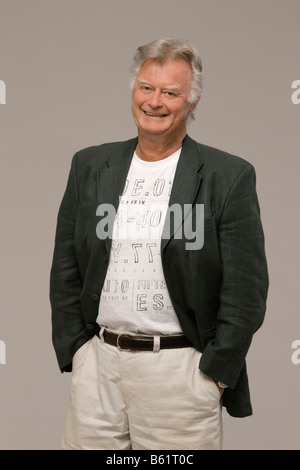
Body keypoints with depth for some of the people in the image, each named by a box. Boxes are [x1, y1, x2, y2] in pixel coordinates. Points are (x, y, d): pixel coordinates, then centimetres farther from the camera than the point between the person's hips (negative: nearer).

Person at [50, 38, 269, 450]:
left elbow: (246, 290, -6)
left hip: (181, 369, -3)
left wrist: (212, 374, -7)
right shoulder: (90, 166, 7)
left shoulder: (230, 177, -5)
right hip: (97, 362, 3)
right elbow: (65, 271, 10)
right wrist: (75, 352, 4)